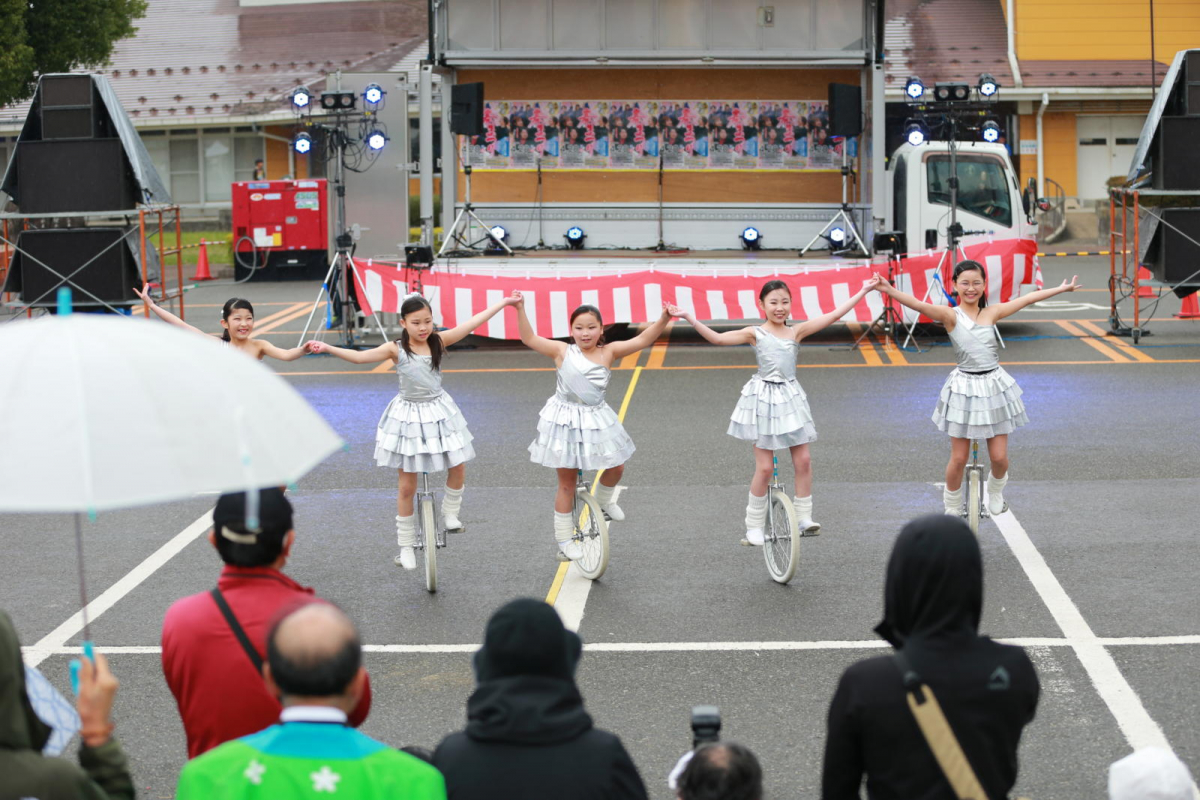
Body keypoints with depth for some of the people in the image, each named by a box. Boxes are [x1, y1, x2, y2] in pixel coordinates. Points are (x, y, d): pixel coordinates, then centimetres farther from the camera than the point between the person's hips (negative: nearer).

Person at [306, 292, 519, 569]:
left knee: (458, 467, 2)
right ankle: (406, 545, 14)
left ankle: (450, 514, 30)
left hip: (439, 412, 3)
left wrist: (504, 302, -9)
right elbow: (359, 356, -22)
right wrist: (327, 348, -35)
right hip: (409, 417, -3)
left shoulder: (439, 341, -6)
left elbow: (473, 323, -7)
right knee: (407, 484, 3)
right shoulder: (396, 349, -14)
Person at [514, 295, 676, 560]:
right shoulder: (562, 351, -6)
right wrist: (520, 310, -18)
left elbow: (642, 340, -11)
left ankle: (603, 501, 43)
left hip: (596, 419, 2)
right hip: (565, 421, -2)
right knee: (567, 482, 6)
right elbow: (529, 339, -8)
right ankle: (564, 538, 18)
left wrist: (663, 318, -24)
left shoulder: (609, 352, -3)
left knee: (615, 468, 9)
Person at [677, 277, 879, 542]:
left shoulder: (796, 331, 4)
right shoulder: (755, 333, -3)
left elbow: (834, 316, 1)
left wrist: (863, 291, -1)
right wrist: (693, 321, -22)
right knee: (764, 467, -2)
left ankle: (803, 518, 12)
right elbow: (718, 338, -11)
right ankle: (754, 527, 9)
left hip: (790, 398, 3)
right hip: (762, 400, -3)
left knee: (803, 460, 0)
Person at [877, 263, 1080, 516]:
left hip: (995, 386, 3)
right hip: (963, 388, -3)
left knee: (999, 458, 4)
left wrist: (1062, 288, 15)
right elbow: (918, 305, -24)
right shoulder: (951, 315, -8)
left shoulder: (992, 312, 4)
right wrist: (890, 291, -40)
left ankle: (995, 492, 36)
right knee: (959, 459, 1)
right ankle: (952, 509, 23)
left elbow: (1028, 299, 10)